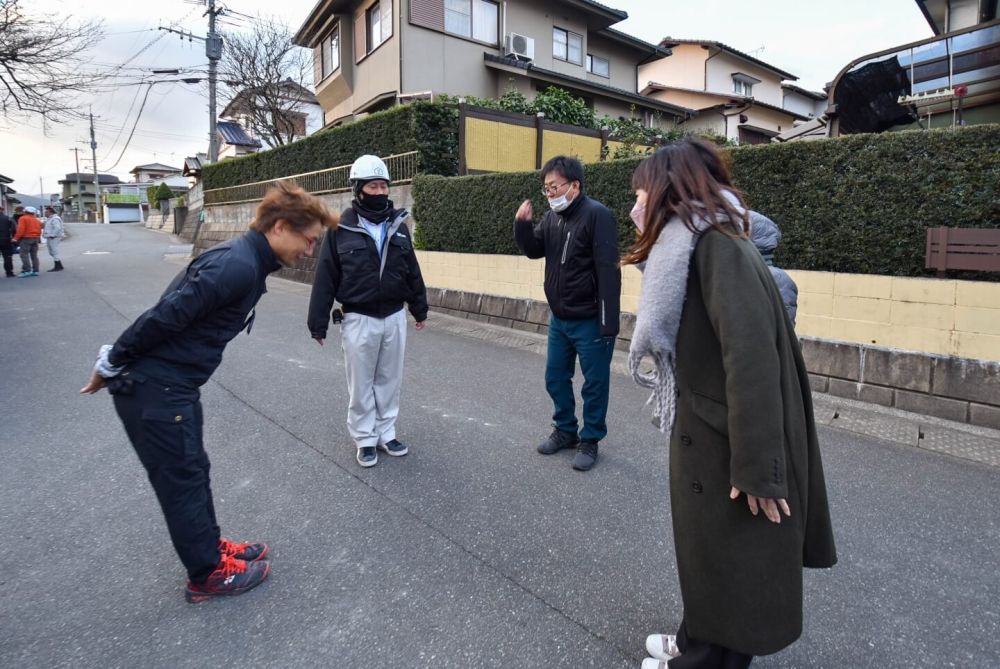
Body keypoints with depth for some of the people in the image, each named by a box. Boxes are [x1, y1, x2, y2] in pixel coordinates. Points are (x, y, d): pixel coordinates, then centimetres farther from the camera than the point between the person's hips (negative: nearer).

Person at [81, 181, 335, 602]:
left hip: (173, 384, 9)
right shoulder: (238, 267, -25)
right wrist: (111, 365, -12)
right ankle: (208, 574, 24)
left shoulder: (244, 260, 8)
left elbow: (175, 314, 14)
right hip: (152, 388, -9)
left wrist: (115, 363, 18)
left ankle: (210, 547, 38)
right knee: (182, 480, 6)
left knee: (193, 470, 20)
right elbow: (163, 317, -25)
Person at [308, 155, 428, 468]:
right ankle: (365, 439, 22)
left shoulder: (398, 225, 5)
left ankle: (386, 433, 27)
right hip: (359, 319, -3)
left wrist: (419, 309, 16)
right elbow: (325, 278, -5)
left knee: (390, 380, 13)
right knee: (362, 383, 7)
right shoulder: (342, 229, -7)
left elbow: (412, 271, 12)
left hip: (395, 317, 4)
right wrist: (318, 322, -6)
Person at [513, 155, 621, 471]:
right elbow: (533, 250, 19)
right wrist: (522, 224, -3)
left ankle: (590, 441, 22)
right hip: (558, 318, 8)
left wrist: (608, 323, -23)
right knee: (555, 378, 16)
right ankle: (565, 430, 35)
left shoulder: (597, 215, -15)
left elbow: (608, 271, -19)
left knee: (594, 384, 6)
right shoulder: (552, 217, 7)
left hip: (590, 321, -7)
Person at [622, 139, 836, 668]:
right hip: (705, 433, 9)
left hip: (730, 441, -9)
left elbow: (752, 361, -27)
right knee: (706, 553, 24)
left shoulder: (720, 249, -20)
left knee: (727, 561, 11)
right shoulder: (691, 251, 10)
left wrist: (756, 469, -26)